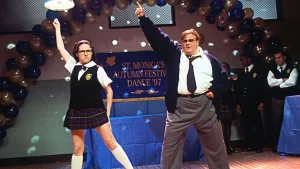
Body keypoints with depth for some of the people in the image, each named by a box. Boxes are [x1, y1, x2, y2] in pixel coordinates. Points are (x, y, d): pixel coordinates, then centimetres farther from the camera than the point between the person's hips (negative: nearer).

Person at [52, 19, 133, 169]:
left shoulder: (98, 70, -3)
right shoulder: (74, 67, 8)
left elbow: (109, 91, 0)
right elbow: (60, 48, 14)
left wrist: (107, 112, -3)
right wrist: (57, 28, 21)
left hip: (96, 112, -3)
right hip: (76, 113, 4)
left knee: (111, 143, -2)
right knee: (77, 149, 9)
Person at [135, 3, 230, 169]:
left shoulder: (209, 59, 9)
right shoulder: (174, 53, 8)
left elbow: (223, 78, 15)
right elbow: (157, 37, 3)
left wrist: (215, 91, -3)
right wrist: (143, 18, -4)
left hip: (205, 105, 1)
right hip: (179, 106, 0)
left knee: (216, 145, 14)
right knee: (170, 145, 2)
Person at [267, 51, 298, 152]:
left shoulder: (292, 69, 2)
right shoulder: (272, 70, 10)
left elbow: (292, 82, -15)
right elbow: (270, 83, -7)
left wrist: (278, 84, -8)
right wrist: (283, 80, -11)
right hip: (276, 100, 2)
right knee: (276, 123, 4)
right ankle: (276, 146, 12)